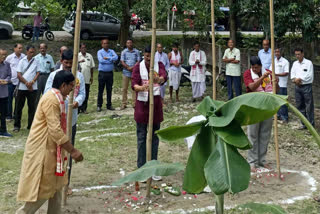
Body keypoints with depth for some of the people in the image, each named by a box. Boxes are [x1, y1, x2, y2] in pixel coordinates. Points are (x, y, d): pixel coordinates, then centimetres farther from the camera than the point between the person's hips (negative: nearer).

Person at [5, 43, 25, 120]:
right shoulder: (9, 57, -2)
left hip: (20, 81, 1)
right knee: (9, 99, 1)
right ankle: (9, 115, 9)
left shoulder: (24, 57, -1)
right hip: (11, 81, -1)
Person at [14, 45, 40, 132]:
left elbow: (38, 73, 2)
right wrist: (27, 83, -10)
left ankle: (31, 125, 11)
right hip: (22, 87, -1)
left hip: (33, 88, 1)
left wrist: (32, 82, -14)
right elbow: (19, 75, -2)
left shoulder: (36, 61, 6)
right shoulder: (22, 61, 3)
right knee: (19, 107, 4)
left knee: (32, 107, 3)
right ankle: (17, 125, 12)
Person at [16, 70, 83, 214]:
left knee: (56, 185, 15)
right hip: (42, 149, -10)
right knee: (42, 188, -3)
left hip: (51, 148, 10)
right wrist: (73, 151, -24)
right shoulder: (51, 100, -21)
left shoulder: (56, 97, 11)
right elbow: (55, 130, -27)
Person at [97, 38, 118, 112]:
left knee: (109, 90, 8)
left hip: (110, 73, 3)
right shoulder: (100, 52, 2)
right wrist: (111, 60, -9)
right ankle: (99, 105, 7)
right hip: (102, 73, -3)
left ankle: (109, 105, 16)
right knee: (100, 90, 1)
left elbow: (116, 57, -9)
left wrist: (107, 58, -15)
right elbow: (101, 60, -15)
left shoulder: (111, 51, 10)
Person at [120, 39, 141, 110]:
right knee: (124, 89, 1)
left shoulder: (136, 52, 7)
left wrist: (133, 67, -14)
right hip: (126, 73, 0)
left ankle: (134, 103, 7)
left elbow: (138, 61, 1)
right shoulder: (124, 52, 7)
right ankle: (124, 104, 6)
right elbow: (122, 62, 0)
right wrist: (128, 67, -14)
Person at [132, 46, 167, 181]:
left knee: (155, 136, 6)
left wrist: (159, 79, -46)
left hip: (155, 103, 1)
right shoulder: (138, 67, -1)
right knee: (141, 137, 1)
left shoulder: (159, 65, 0)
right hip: (142, 103, -1)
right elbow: (134, 84, -13)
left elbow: (164, 76, -21)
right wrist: (141, 88, -36)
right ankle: (141, 169, 9)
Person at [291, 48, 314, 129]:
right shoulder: (295, 63, 13)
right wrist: (295, 79, -12)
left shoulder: (308, 63, -6)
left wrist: (300, 79, -14)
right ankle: (304, 124, 20)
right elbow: (292, 74, 8)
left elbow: (309, 75, -13)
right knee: (300, 106, 10)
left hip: (306, 86, -6)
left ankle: (311, 125, 1)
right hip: (298, 86, 6)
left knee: (309, 106, -4)